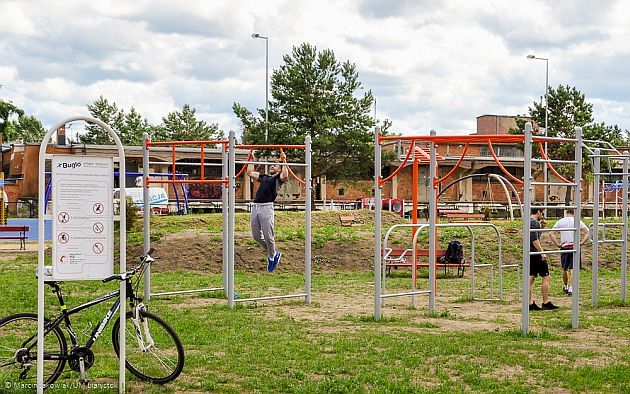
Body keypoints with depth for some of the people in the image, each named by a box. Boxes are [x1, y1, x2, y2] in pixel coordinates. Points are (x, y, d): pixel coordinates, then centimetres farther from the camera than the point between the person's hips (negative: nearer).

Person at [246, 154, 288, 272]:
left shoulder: (278, 178, 9)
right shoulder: (264, 177, 28)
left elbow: (285, 176, -15)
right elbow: (250, 172, 34)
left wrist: (284, 161, -11)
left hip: (266, 207, -7)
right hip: (255, 207, 7)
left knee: (268, 236, -8)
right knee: (256, 236, 6)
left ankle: (272, 257, 10)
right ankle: (273, 253, 22)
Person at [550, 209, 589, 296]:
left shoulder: (560, 222, 4)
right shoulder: (577, 221, 1)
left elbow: (551, 233, -5)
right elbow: (587, 232, -7)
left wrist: (557, 244, -3)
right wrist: (581, 243, -5)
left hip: (564, 247, 1)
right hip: (575, 246, -1)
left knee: (564, 269, 18)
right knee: (572, 269, -2)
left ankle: (565, 287, 34)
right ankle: (570, 289, -11)